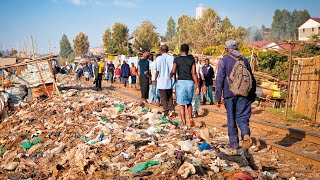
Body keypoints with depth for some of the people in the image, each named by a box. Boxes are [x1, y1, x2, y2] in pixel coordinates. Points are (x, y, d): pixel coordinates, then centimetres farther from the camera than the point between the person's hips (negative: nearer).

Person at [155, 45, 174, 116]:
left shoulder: (159, 58, -8)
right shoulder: (172, 58, -2)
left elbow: (157, 71, -7)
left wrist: (155, 80, 4)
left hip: (161, 81, -3)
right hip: (170, 81, 3)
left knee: (163, 97, 5)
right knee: (170, 96, 18)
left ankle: (166, 112, 5)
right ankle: (171, 109, 4)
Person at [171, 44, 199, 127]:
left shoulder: (177, 59, 0)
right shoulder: (191, 59, 4)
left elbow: (173, 71, -11)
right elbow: (194, 74, -1)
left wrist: (170, 76, 10)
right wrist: (197, 86, 1)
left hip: (181, 82, -2)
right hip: (190, 82, 2)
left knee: (182, 104, 4)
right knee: (189, 102, 20)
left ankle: (184, 123, 3)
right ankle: (191, 118, 2)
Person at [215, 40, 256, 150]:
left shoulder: (224, 60, -2)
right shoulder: (244, 60, 10)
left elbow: (219, 80, -5)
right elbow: (252, 79, 12)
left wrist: (218, 97, -1)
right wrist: (252, 95, 20)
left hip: (229, 94, -2)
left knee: (231, 120, 8)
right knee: (242, 117, 5)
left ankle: (234, 143, 13)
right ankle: (246, 134, -22)